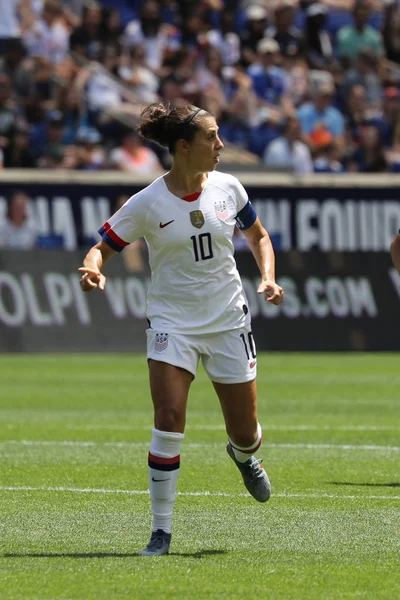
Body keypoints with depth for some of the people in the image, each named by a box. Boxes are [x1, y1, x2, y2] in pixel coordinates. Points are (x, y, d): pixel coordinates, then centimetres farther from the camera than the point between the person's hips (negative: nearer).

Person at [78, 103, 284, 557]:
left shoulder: (228, 188, -3)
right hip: (172, 323, -3)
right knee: (169, 419, -19)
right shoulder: (147, 204, -12)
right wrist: (93, 269, -28)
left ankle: (242, 455, 47)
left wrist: (268, 278, -3)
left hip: (228, 320, 3)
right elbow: (102, 247, -5)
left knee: (245, 432, 6)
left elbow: (258, 235, 14)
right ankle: (161, 531, -8)